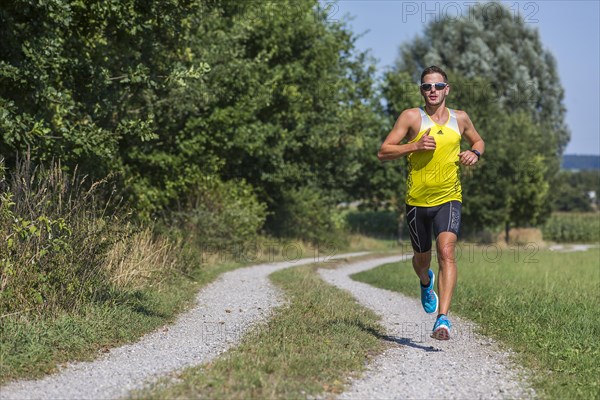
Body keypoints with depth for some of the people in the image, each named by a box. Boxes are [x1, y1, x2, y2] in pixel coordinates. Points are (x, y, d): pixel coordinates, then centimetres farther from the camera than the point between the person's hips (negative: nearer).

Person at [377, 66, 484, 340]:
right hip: (417, 200, 0)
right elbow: (383, 152, -6)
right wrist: (415, 145, -20)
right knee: (422, 257, 16)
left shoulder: (460, 119, 6)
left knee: (446, 251, -21)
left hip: (449, 198, 0)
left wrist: (475, 154, 2)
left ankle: (443, 319, -27)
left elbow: (478, 141, 26)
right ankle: (426, 283, 54)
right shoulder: (411, 117, -3)